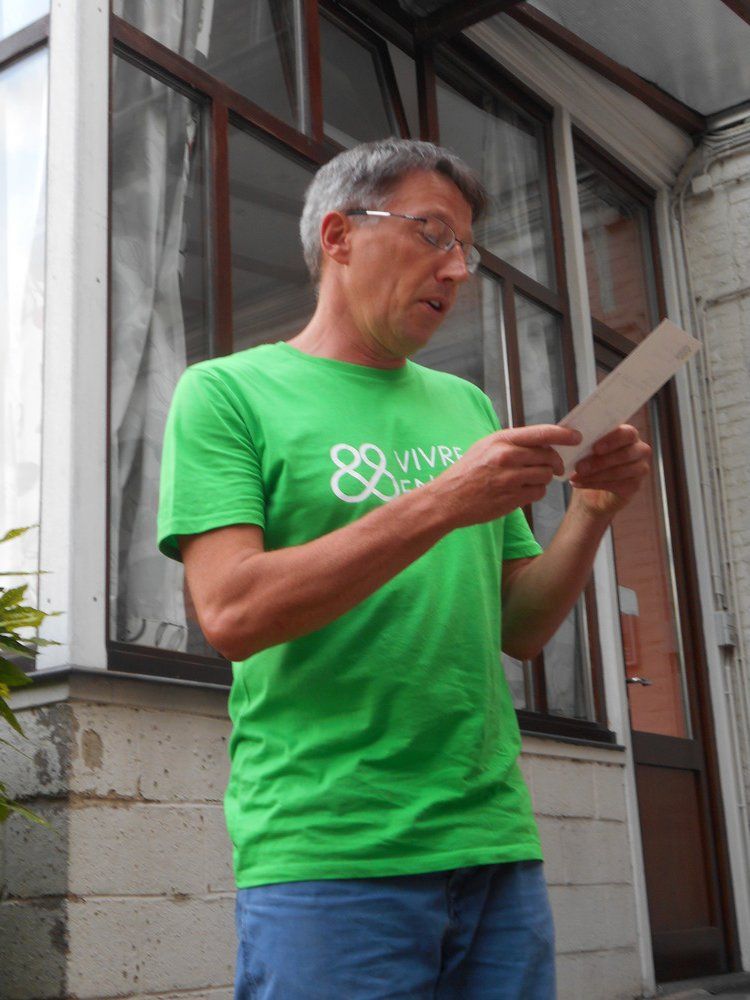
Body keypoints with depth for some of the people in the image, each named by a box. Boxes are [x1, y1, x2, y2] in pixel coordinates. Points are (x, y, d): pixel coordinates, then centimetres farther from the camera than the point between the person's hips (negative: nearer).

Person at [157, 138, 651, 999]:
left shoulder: (467, 405, 14)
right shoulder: (228, 392, 0)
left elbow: (519, 631, 14)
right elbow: (231, 614, -14)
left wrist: (592, 510, -3)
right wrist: (440, 505, -19)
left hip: (496, 847, 5)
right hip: (327, 857, -5)